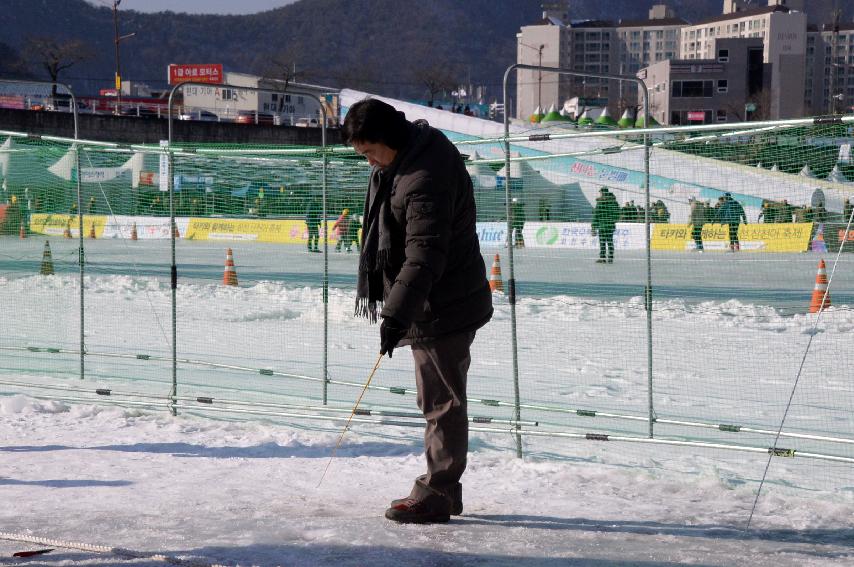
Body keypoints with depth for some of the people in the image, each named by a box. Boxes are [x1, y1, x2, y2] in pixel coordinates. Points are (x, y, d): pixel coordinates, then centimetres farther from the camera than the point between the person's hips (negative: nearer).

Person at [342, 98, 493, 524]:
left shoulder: (426, 177, -26)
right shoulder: (397, 160, 7)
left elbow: (424, 256, -33)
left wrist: (397, 313, -38)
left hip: (444, 308, -11)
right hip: (427, 303, 11)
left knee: (441, 397, -5)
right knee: (437, 396, 16)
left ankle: (437, 494, 1)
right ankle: (440, 487, 26)